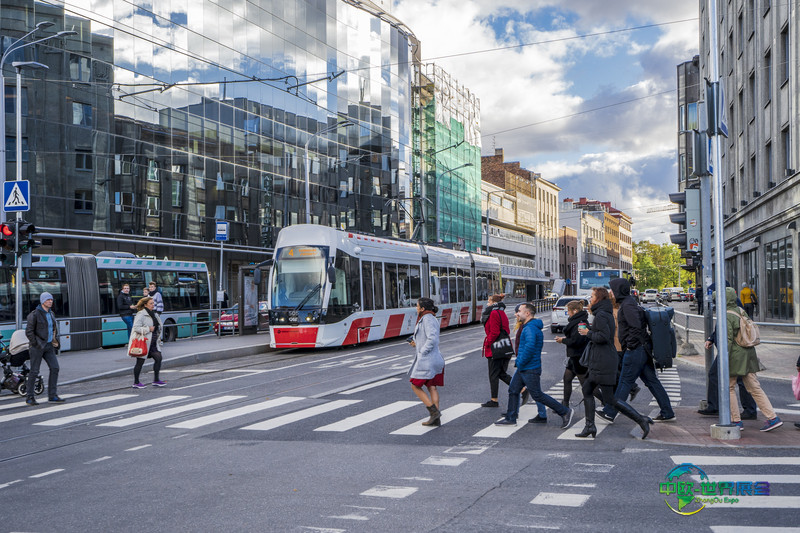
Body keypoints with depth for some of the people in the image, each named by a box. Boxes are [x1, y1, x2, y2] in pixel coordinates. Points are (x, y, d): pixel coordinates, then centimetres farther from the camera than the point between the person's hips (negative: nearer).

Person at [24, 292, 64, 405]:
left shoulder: (51, 314, 12)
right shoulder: (34, 314, -10)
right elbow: (29, 332, -12)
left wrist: (55, 341, 13)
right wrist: (35, 344, -15)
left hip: (49, 346, 7)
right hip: (37, 347, -7)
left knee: (54, 368, -3)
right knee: (34, 371, -2)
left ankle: (52, 395, 3)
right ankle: (30, 398, 7)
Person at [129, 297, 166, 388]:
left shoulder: (154, 314, 13)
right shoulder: (140, 315, -13)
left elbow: (159, 326, 27)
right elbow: (136, 328, -22)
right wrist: (148, 329, -21)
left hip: (153, 343, 8)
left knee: (158, 357, -2)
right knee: (140, 362, -1)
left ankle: (156, 380, 7)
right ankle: (136, 383, 11)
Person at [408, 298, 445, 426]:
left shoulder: (427, 319, -15)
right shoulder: (433, 319, 15)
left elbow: (432, 339, -26)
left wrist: (422, 351, -16)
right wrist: (417, 343, 19)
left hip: (426, 358, -10)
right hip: (436, 358, 10)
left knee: (415, 386, 1)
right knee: (432, 387, 9)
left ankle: (434, 411, -6)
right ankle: (436, 418, 7)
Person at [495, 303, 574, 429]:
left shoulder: (530, 328, -20)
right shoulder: (527, 327, 14)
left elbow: (530, 346, -35)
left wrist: (521, 363, -24)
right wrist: (519, 361, 23)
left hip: (530, 370, -10)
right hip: (523, 369, 10)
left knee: (538, 395, -4)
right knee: (513, 390, 12)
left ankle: (565, 412, 2)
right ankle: (510, 418, 20)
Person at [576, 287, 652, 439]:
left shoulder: (601, 315, -16)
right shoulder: (607, 314, 15)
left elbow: (603, 336, -25)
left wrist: (588, 333, -11)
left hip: (603, 362, -11)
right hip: (599, 361, 11)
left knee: (609, 399, -6)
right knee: (587, 390, 15)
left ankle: (641, 419, -6)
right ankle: (590, 426, 16)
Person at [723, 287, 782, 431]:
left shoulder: (726, 316, -14)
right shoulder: (741, 311, 11)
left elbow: (728, 339, -19)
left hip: (735, 356, -8)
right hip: (748, 354, 8)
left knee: (729, 388, 7)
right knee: (754, 388, 8)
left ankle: (736, 421, 9)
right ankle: (773, 418, 2)